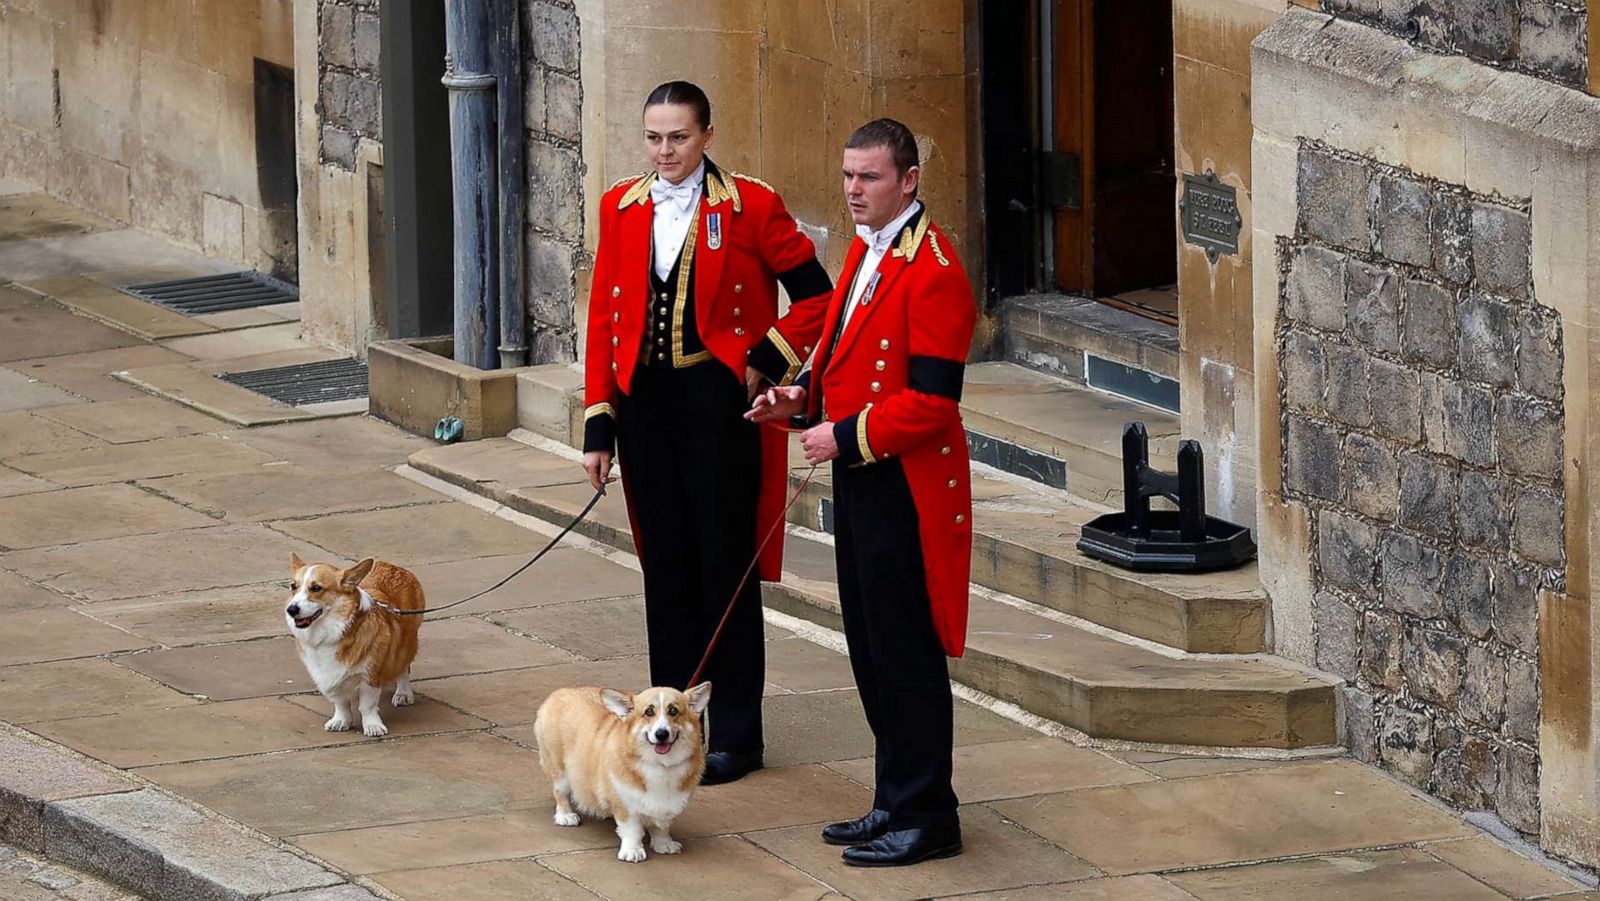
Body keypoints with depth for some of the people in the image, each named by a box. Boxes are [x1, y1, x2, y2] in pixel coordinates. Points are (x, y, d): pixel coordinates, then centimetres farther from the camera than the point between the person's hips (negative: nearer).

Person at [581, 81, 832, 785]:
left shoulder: (750, 206, -6)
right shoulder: (621, 209, 7)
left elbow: (816, 295, -2)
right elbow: (604, 318, 8)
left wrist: (766, 362, -9)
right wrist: (599, 424, 4)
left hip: (719, 404, -4)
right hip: (646, 404, 4)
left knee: (725, 567, 0)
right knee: (665, 566, 9)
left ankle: (734, 735, 7)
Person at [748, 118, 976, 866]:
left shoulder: (933, 271, -19)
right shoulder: (865, 252, 12)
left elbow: (931, 401, -22)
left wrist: (845, 436, -19)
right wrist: (804, 397, 6)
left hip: (906, 489, -10)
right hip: (860, 482, 10)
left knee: (906, 654, -3)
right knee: (872, 649, 15)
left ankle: (924, 818, 6)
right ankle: (897, 803, 24)